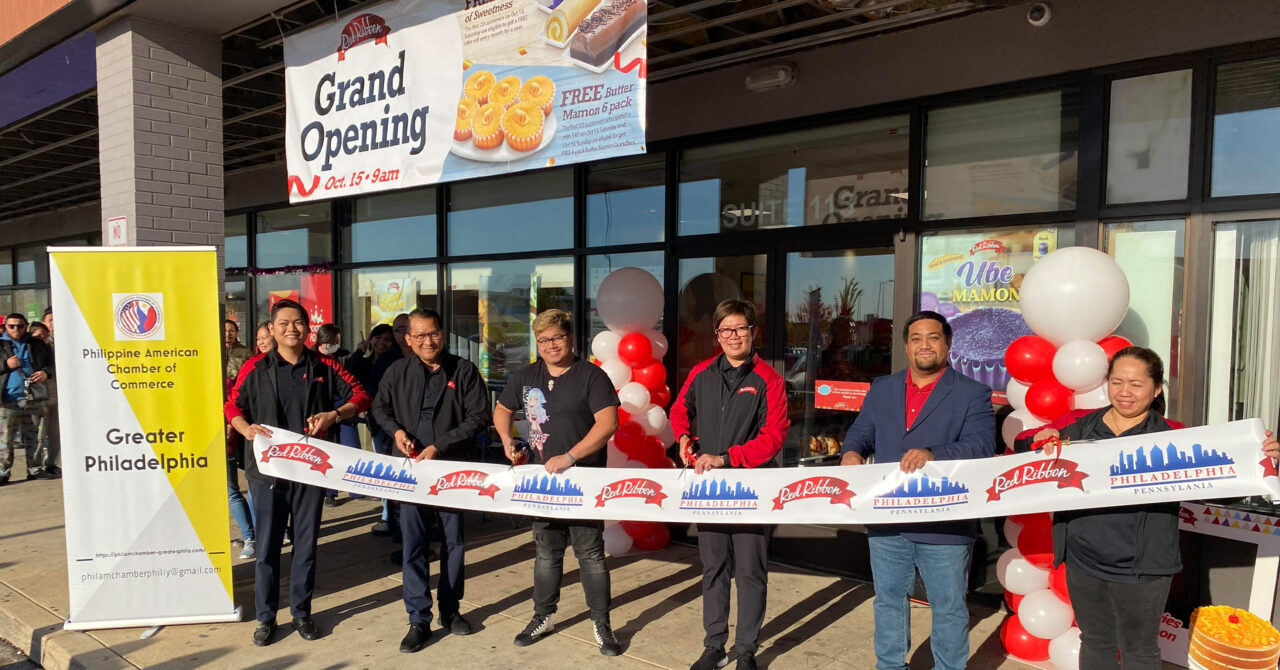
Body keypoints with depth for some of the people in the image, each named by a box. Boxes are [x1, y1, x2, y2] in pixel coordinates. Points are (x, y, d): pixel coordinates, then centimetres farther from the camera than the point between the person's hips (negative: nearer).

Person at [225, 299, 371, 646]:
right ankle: (266, 617, 22)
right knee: (267, 546, 6)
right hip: (268, 470, -1)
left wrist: (333, 415, -13)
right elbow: (232, 406, 6)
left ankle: (301, 612, 26)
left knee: (306, 545, 10)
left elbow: (360, 396, 3)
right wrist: (246, 428, -14)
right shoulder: (256, 367, -1)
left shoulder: (324, 366, 1)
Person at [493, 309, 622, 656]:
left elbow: (608, 422, -19)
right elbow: (502, 410, 22)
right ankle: (543, 617, 32)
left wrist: (569, 456, -24)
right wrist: (507, 440, 2)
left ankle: (602, 624, 16)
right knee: (546, 553, 16)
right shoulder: (525, 377, 7)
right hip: (541, 478, 5)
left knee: (590, 554, 3)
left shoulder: (591, 376, -10)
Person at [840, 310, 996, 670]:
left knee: (948, 608, 11)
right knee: (888, 600, 18)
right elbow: (860, 433, 10)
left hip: (945, 524, -4)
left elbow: (981, 445, -14)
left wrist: (933, 454, -30)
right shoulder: (881, 389, 10)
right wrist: (851, 452, -13)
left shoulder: (973, 393, -3)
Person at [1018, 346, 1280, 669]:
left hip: (1139, 569, -2)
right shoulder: (1076, 424, 0)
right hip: (1082, 562, 3)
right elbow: (1020, 442, 3)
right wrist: (1040, 437, -18)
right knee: (1094, 642, 21)